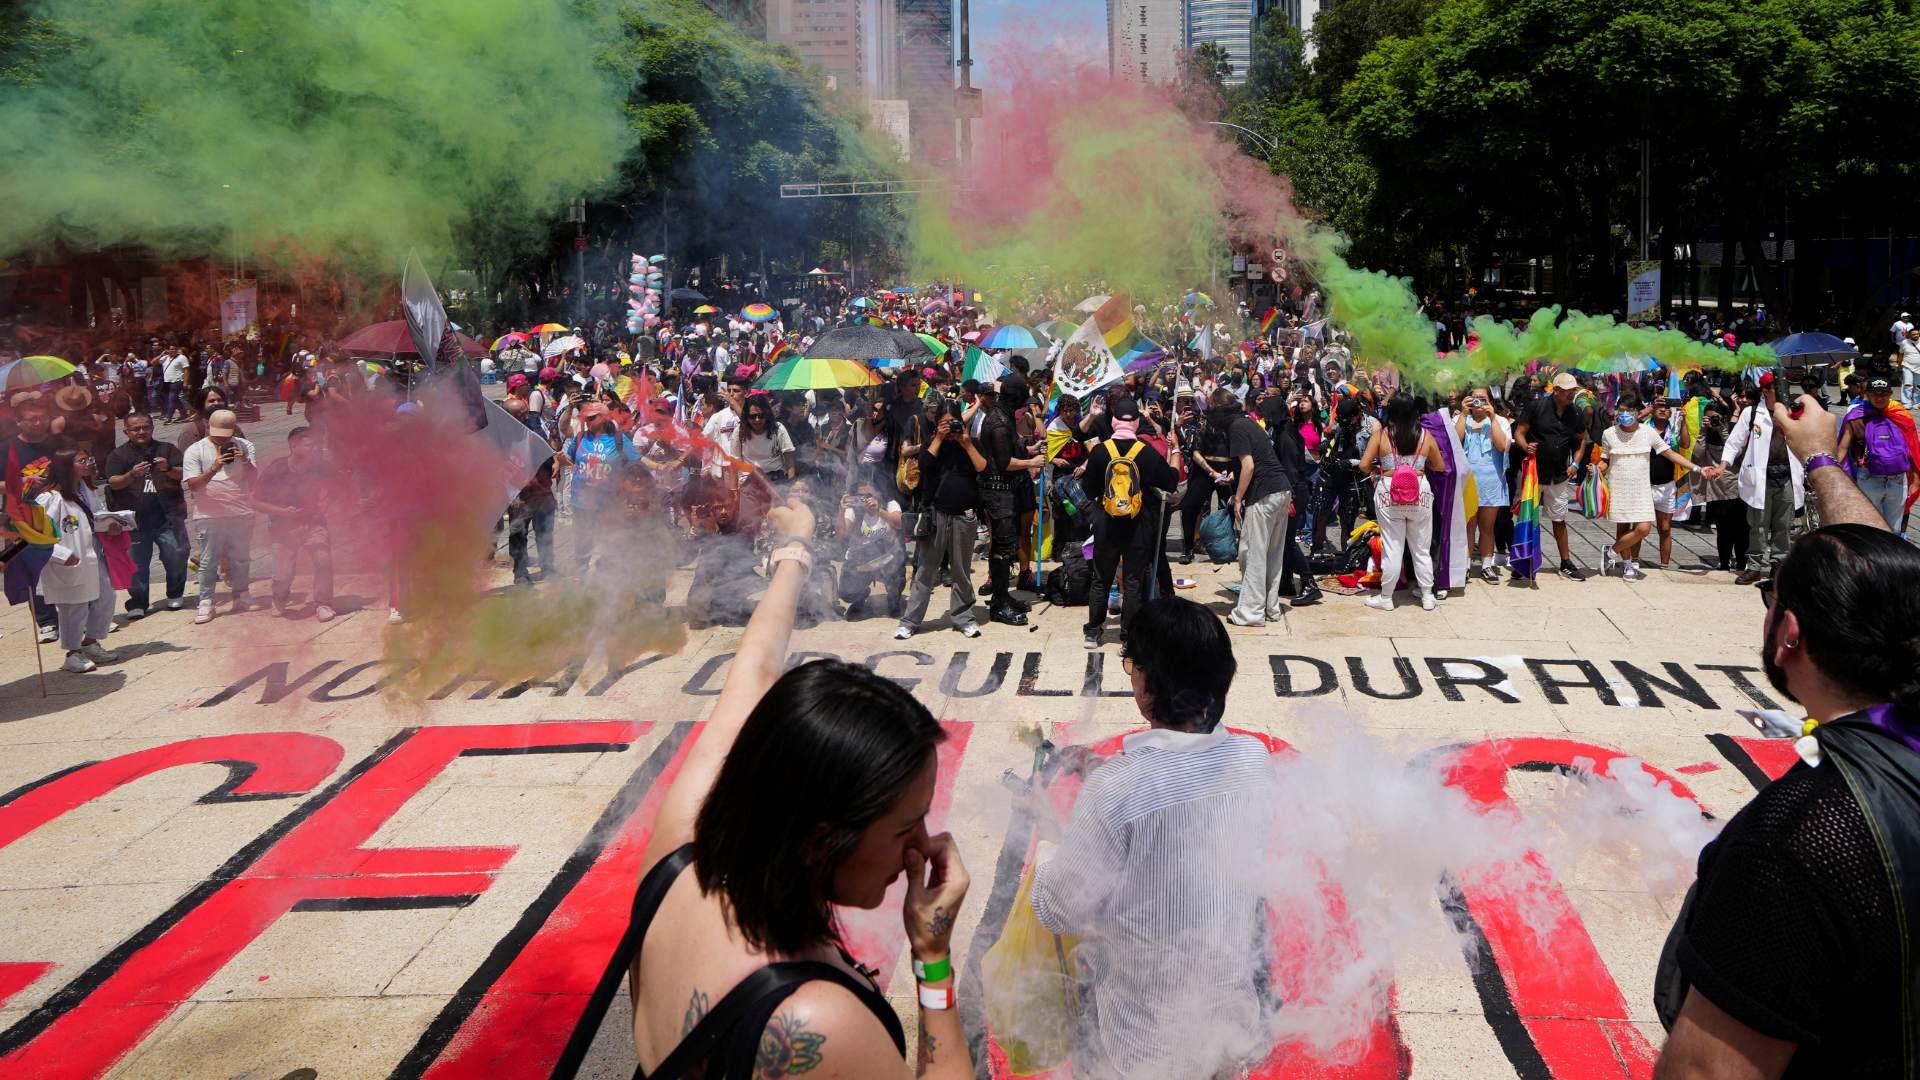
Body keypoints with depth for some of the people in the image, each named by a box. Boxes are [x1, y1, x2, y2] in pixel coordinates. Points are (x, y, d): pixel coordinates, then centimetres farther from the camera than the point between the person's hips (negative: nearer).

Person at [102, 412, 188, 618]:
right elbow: (114, 483, -3)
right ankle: (138, 603, 8)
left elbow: (182, 474, 4)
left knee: (176, 556, -2)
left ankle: (175, 596, 18)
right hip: (135, 518, 0)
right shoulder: (118, 455, 8)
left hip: (168, 516, 0)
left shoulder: (167, 450, 12)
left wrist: (169, 469, -18)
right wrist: (132, 475, -22)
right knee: (136, 563, 0)